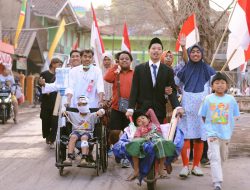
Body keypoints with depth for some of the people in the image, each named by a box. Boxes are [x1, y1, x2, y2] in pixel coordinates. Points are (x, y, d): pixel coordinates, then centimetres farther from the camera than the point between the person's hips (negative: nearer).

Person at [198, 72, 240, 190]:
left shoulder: (231, 99, 0)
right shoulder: (208, 99, -3)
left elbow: (233, 117, 6)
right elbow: (203, 116, 5)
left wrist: (229, 130, 1)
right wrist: (209, 127, 1)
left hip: (226, 134, 3)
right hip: (212, 134, -3)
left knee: (222, 157, 17)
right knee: (215, 158, -12)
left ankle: (215, 175, 40)